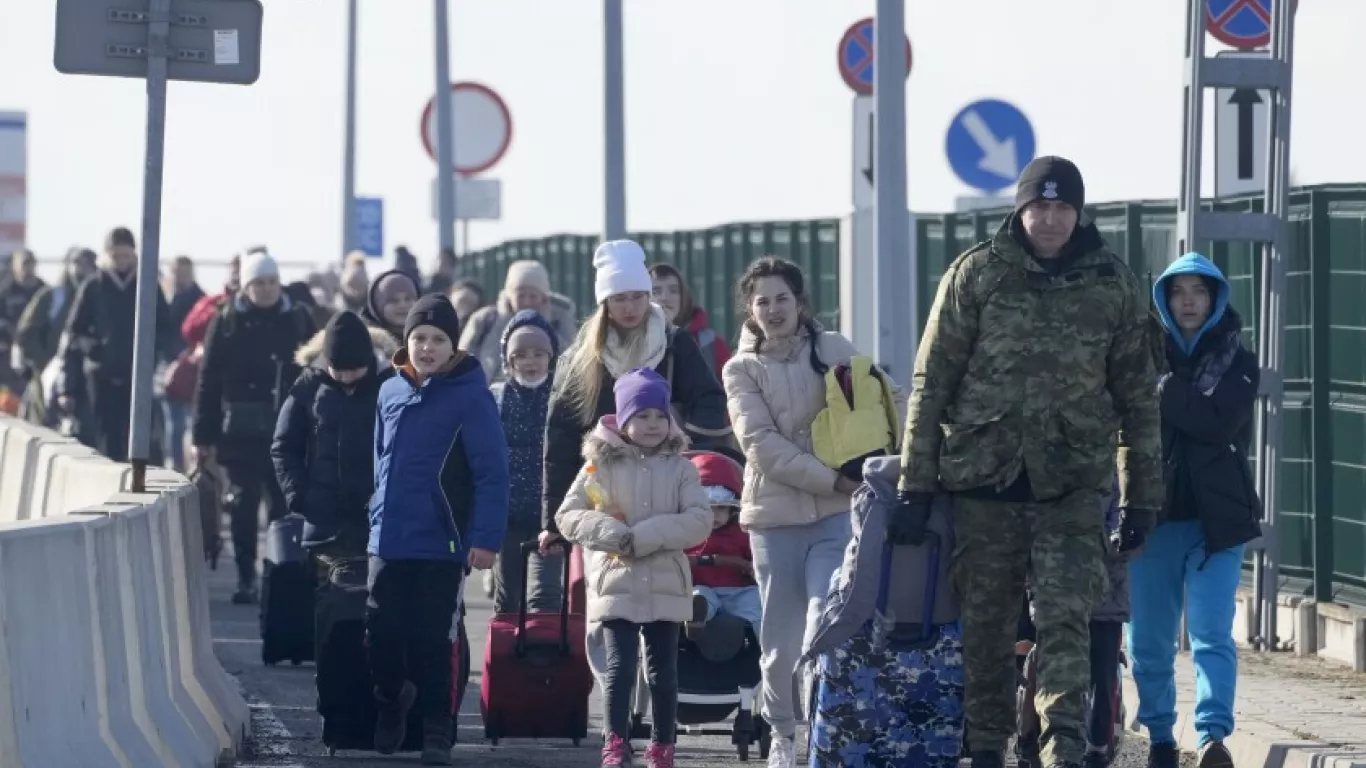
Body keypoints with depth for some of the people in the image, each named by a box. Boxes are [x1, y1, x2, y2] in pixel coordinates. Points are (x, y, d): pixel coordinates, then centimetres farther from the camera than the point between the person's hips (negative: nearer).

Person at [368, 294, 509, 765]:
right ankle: (391, 700, 33)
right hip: (388, 542, 4)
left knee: (431, 641, 1)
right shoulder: (391, 392, 7)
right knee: (382, 634, 6)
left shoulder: (470, 395, -9)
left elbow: (492, 472, -12)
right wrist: (378, 517, 15)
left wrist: (485, 538, -17)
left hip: (441, 545, -4)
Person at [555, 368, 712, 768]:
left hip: (666, 587, 1)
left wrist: (645, 536, -17)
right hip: (616, 584, -1)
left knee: (663, 671, 6)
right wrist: (612, 534, -16)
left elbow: (700, 520, -7)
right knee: (620, 667, -7)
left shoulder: (680, 469, 3)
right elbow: (568, 515, 0)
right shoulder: (601, 466, 2)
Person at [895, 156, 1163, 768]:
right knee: (985, 624, 7)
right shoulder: (976, 274, 1)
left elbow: (1136, 396, 11)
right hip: (984, 474, 0)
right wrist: (916, 483, -1)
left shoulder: (1113, 285, 5)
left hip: (1072, 483, 0)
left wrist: (1142, 498, 10)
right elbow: (932, 380, 2)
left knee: (1066, 619, -12)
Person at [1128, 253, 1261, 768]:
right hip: (1154, 513, 2)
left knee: (1211, 634, -14)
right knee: (1148, 640, 6)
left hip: (1216, 517, -2)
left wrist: (1163, 393, -9)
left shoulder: (1237, 361, 6)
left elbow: (1219, 420, -12)